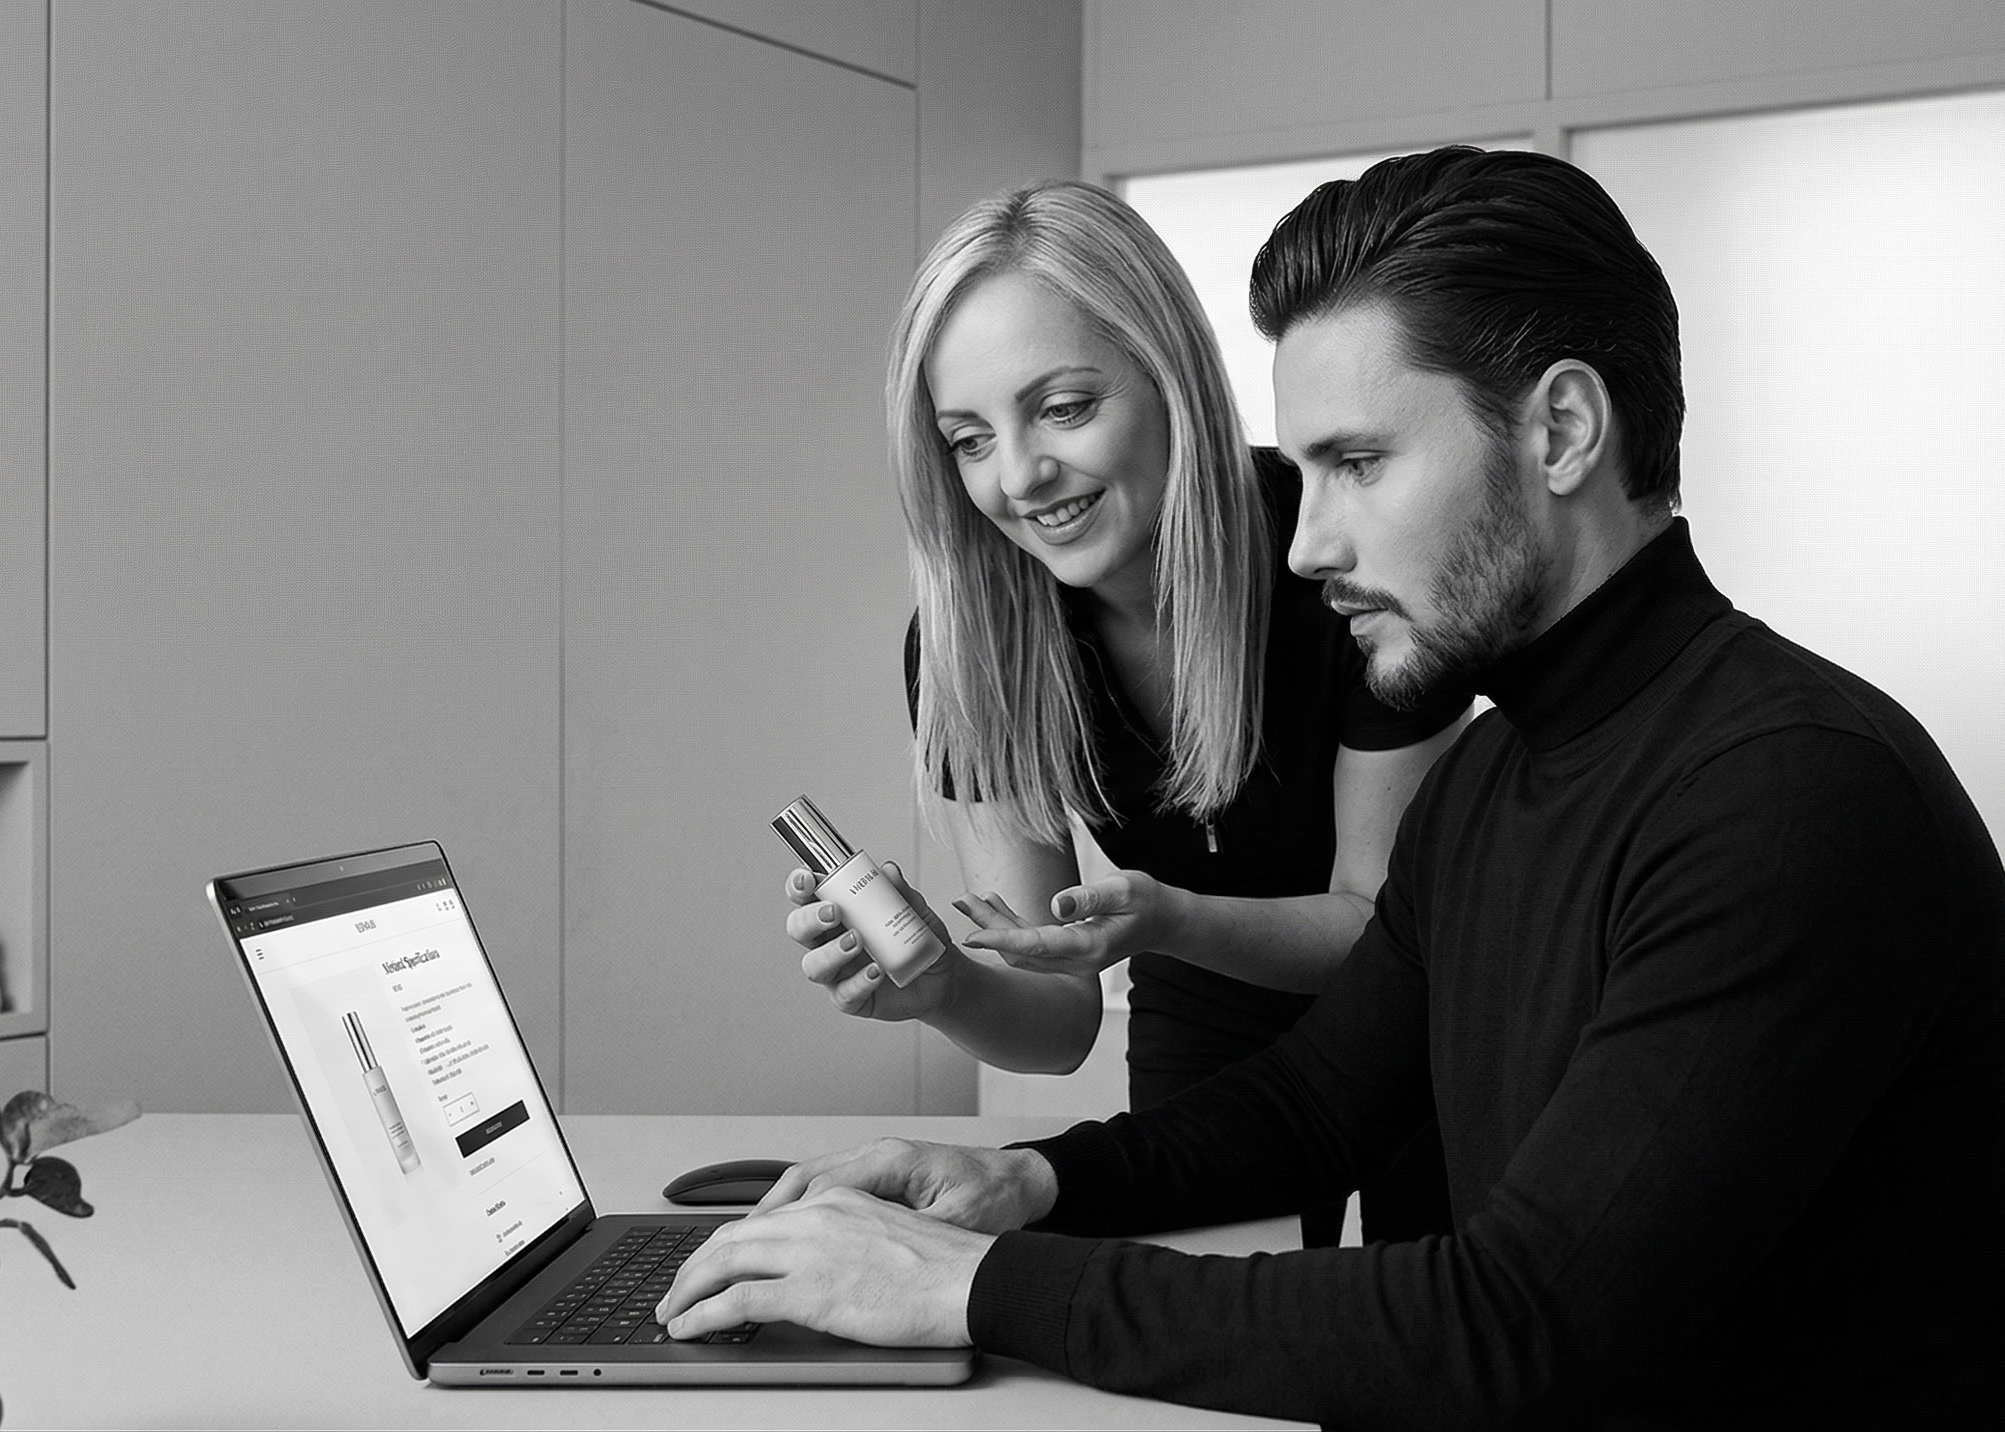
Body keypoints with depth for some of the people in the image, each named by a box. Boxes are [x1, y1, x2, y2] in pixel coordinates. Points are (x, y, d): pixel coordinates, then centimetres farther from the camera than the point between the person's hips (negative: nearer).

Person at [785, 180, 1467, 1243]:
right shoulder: (964, 641, -19)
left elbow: (1394, 921, -20)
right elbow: (1059, 1023, -15)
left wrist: (1169, 922, -38)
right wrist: (944, 990, -37)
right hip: (1202, 1043, 2)